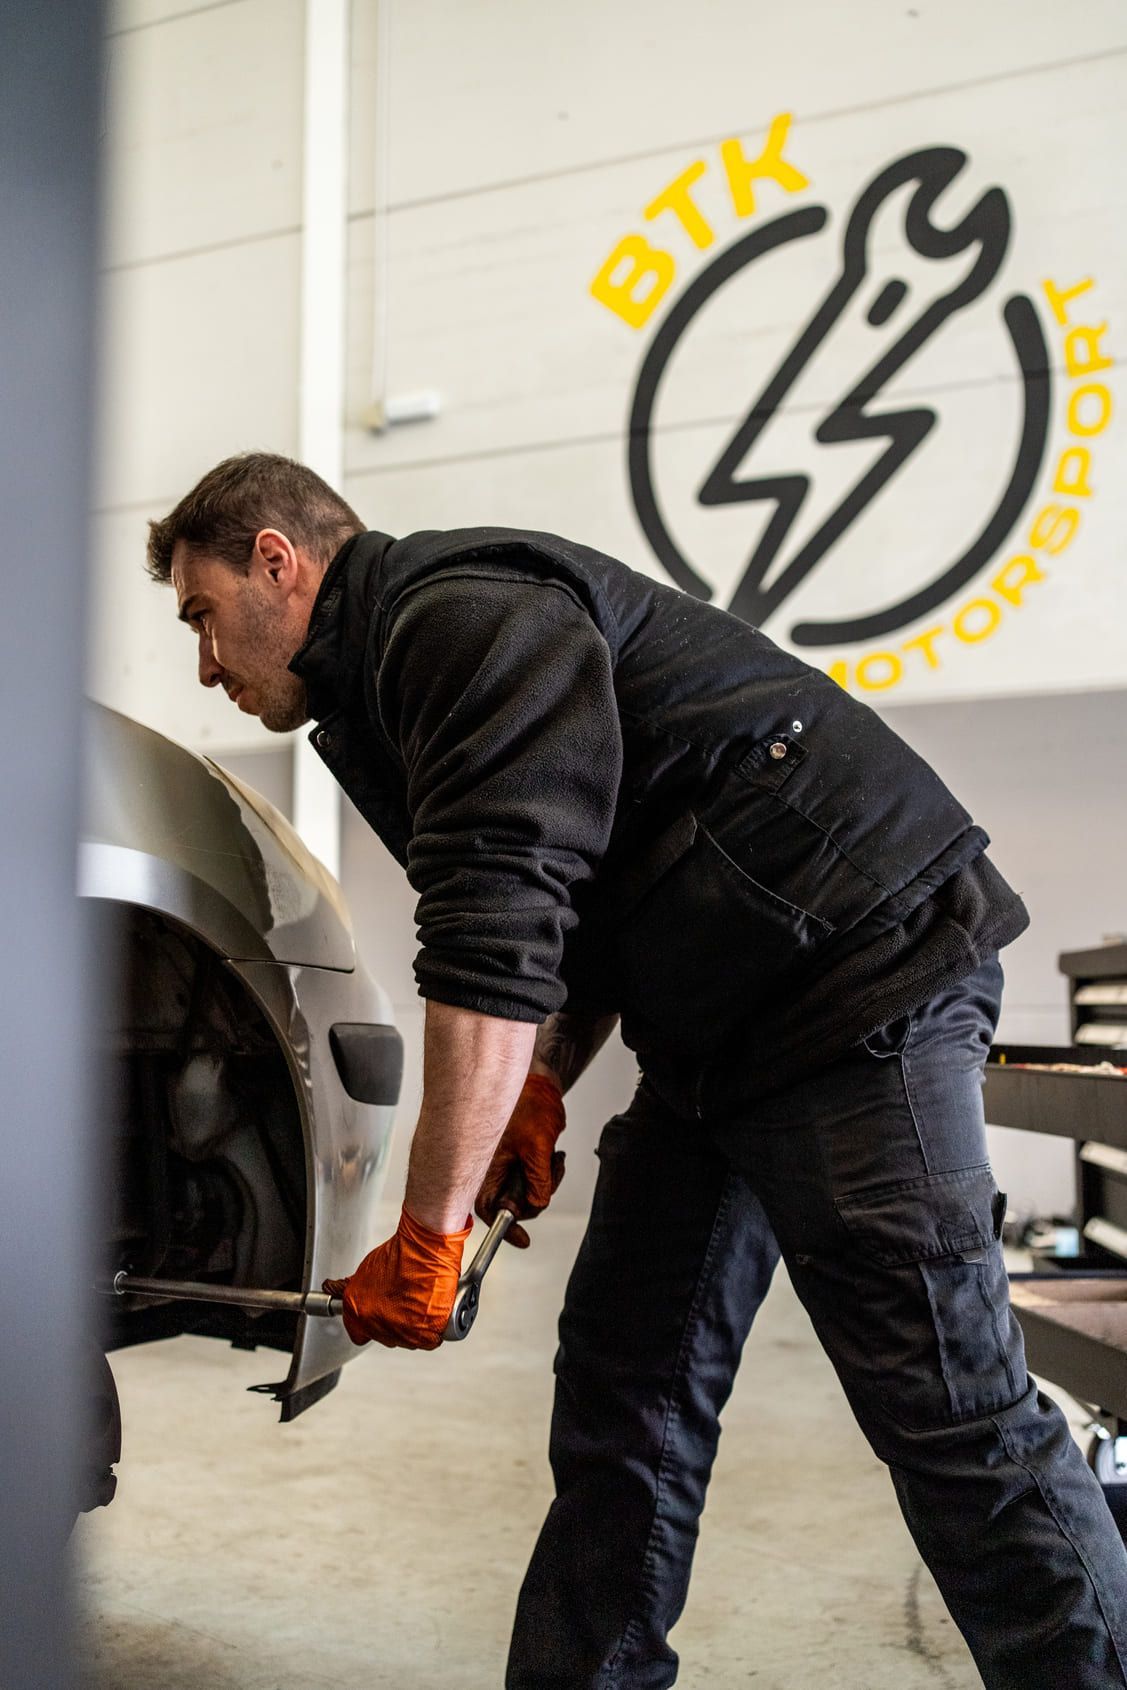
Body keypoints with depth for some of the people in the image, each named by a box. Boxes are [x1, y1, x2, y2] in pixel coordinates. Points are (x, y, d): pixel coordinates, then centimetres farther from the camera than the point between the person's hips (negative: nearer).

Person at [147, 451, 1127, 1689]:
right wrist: (541, 1086, 4)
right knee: (622, 1385, 10)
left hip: (860, 969, -10)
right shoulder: (380, 689, 17)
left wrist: (426, 1237, -21)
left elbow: (494, 947, -26)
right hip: (715, 1031, 10)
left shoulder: (461, 616, -16)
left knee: (947, 1403, -9)